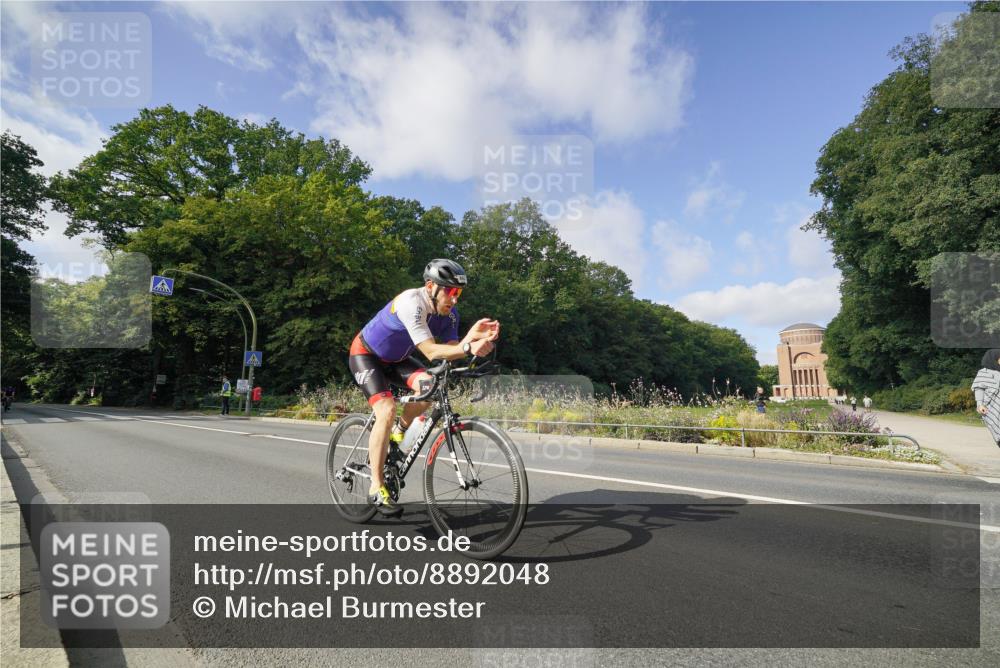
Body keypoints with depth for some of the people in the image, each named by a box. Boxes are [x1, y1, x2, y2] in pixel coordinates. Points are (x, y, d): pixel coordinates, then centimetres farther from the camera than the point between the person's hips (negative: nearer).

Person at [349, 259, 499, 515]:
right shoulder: (411, 302, -34)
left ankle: (399, 432, 7)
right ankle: (377, 488, -13)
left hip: (395, 358, 6)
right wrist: (469, 347, -53)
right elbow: (431, 351, -40)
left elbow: (450, 350, -21)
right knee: (387, 410, -24)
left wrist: (472, 336, -40)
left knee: (429, 386, -21)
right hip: (365, 354, -6)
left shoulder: (448, 313, -13)